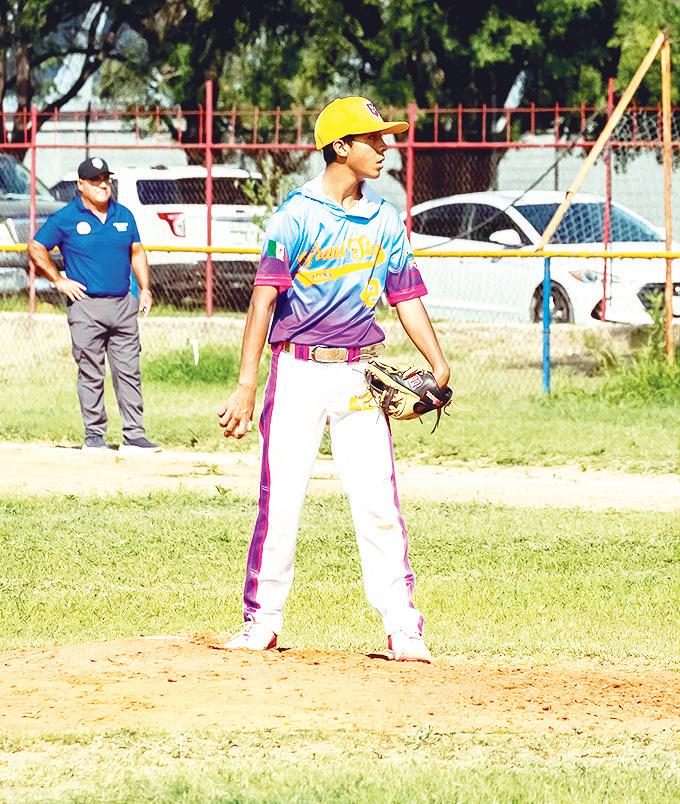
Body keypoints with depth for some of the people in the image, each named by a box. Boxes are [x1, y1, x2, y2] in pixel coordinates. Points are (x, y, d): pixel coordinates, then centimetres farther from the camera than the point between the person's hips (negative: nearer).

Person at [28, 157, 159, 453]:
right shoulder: (65, 218, -2)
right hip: (86, 307, -4)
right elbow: (36, 248, 4)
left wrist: (145, 289, 10)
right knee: (91, 374, -1)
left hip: (123, 305, 4)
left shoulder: (123, 215, 12)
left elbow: (137, 252, 21)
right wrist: (59, 280, -3)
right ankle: (94, 435, 6)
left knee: (129, 373, 2)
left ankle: (134, 436, 4)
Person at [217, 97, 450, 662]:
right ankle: (262, 623, 9)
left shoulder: (384, 219, 9)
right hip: (297, 371, -3)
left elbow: (406, 297, 13)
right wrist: (246, 386, -18)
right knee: (281, 501, -2)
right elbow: (265, 297, -11)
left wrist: (439, 364, -2)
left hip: (358, 375, 3)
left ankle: (404, 629, -1)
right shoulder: (298, 213, -6)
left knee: (378, 503, -3)